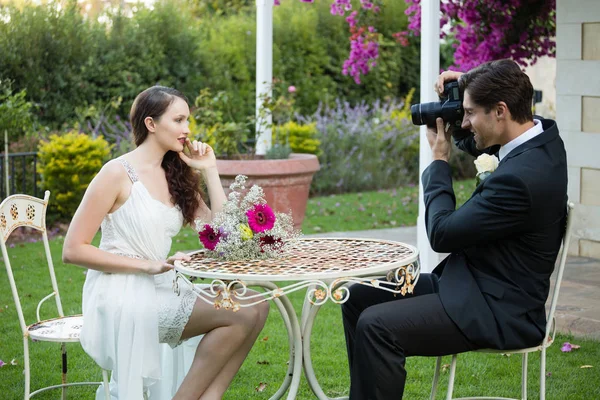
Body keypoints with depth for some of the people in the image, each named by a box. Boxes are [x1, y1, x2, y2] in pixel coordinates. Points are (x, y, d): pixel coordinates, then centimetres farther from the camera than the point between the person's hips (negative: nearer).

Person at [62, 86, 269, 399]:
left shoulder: (176, 174, 13)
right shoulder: (118, 173, -8)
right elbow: (73, 250, -12)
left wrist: (209, 171, 3)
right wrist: (148, 265, -18)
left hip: (159, 293, 7)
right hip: (120, 300, -7)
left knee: (256, 306, -12)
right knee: (241, 314, -20)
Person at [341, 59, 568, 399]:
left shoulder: (521, 177, -28)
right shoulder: (542, 134, 1)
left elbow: (442, 234, -18)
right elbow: (478, 143, 24)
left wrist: (439, 161, -7)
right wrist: (468, 90, 4)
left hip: (499, 312, -11)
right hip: (476, 281, 11)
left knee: (376, 325, -26)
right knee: (359, 296, 8)